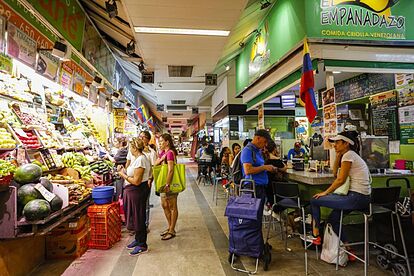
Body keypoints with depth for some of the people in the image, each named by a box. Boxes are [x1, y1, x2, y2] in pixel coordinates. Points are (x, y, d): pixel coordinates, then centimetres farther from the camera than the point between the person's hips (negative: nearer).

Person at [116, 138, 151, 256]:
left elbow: (136, 181, -25)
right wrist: (124, 170, 7)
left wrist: (123, 175, -14)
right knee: (135, 216, 20)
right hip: (134, 191, 10)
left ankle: (142, 245, 16)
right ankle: (138, 239, 36)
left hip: (138, 191, -10)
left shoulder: (140, 160, -23)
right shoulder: (138, 158, 11)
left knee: (138, 217, 1)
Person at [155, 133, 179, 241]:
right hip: (164, 182, 10)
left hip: (170, 183, -10)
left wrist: (167, 185, -26)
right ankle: (170, 227, 33)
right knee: (164, 205, 18)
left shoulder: (170, 152, -18)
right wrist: (161, 159, -10)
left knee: (172, 207, 3)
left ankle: (172, 231, 15)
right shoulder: (163, 152, 11)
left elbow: (170, 170, -24)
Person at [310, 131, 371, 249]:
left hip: (357, 198, -10)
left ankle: (315, 235, 8)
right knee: (332, 219, 19)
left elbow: (340, 180, -17)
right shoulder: (351, 155, 17)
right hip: (362, 198, 10)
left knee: (314, 200, -4)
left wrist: (325, 192, -8)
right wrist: (338, 156, 12)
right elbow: (335, 174, 20)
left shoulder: (348, 155, -13)